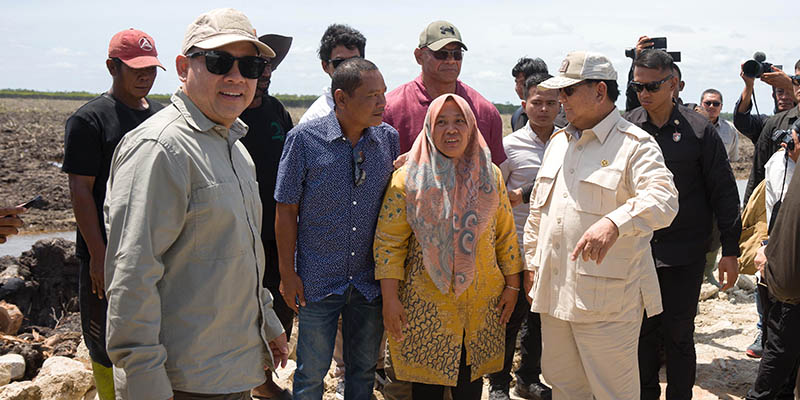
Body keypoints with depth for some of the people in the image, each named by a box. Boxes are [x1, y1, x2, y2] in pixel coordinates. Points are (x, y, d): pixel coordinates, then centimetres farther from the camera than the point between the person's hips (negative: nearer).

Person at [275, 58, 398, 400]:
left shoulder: (389, 138, -1)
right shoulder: (304, 139, -11)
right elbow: (286, 210, -6)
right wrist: (288, 274, -6)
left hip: (371, 279, 3)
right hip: (318, 280, -3)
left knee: (364, 368, 16)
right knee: (311, 372, 10)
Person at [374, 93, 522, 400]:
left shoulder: (490, 175, 5)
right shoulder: (408, 178, -5)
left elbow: (505, 236, 9)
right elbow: (389, 242, -7)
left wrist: (512, 285, 7)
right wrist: (390, 299, -11)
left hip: (481, 303, 3)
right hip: (425, 304, -2)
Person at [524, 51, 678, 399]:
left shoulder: (635, 144, -9)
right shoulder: (558, 142, 15)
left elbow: (664, 199, -26)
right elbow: (538, 209, 21)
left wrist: (613, 223, -43)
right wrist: (531, 262, 19)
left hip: (606, 300, -7)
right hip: (554, 291, 7)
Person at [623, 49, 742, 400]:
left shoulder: (699, 130, -4)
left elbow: (723, 193, -1)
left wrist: (730, 250, -3)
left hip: (684, 253, -2)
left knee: (678, 334, 6)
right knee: (642, 331, 12)